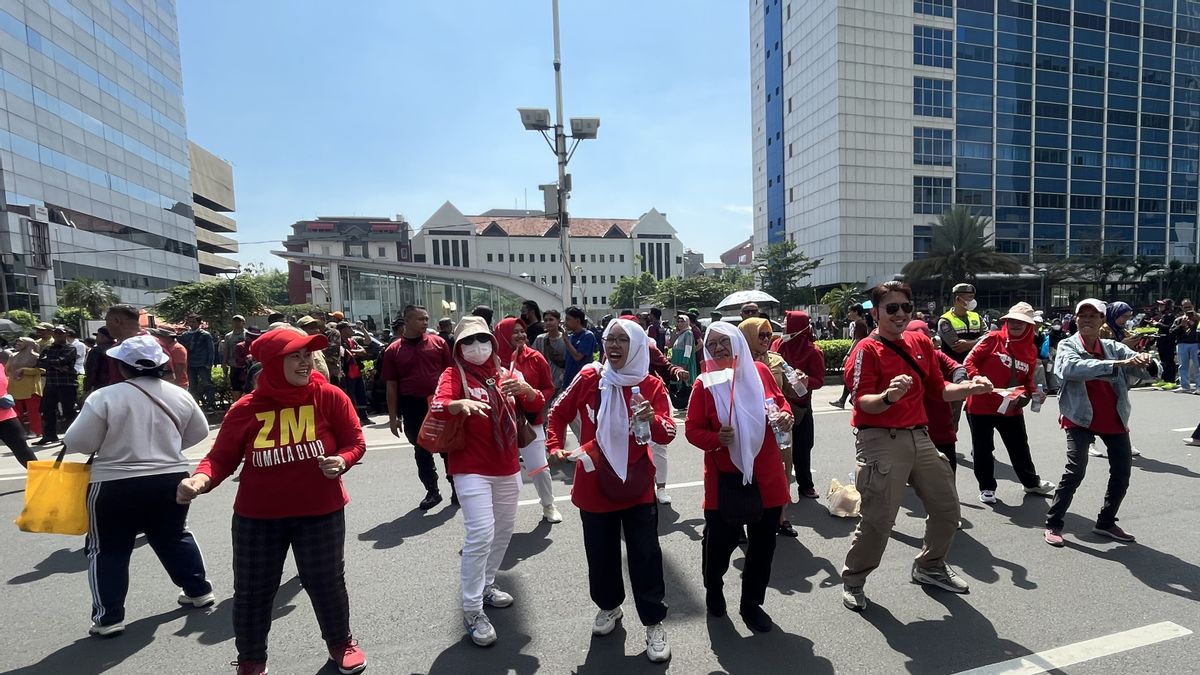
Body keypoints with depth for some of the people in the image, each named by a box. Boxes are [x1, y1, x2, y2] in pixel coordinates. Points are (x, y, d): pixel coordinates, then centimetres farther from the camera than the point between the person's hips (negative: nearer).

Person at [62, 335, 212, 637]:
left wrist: (109, 444, 12)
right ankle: (198, 590, 27)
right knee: (175, 536, 20)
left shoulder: (105, 396, -13)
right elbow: (199, 433, 10)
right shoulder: (179, 395, 0)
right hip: (171, 479, 4)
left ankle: (108, 617, 16)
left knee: (107, 549, 13)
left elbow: (78, 442, -9)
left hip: (116, 485, -4)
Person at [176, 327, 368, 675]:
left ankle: (341, 643, 40)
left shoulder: (330, 397, -12)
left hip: (320, 512, -1)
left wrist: (342, 461, -26)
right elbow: (222, 457, -2)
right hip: (257, 516, 1)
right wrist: (201, 479, -21)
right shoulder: (245, 409, -9)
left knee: (326, 582, 13)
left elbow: (355, 442, -6)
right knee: (252, 590, 15)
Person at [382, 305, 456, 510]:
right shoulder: (393, 350, 0)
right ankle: (432, 491, 26)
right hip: (412, 407, 1)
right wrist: (393, 416, 1)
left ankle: (456, 488, 22)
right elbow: (391, 386, 3)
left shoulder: (438, 343, 0)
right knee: (422, 451, 12)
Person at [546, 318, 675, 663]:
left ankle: (654, 623, 25)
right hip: (594, 483, 2)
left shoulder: (652, 385, -9)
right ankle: (609, 606, 42)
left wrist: (653, 420, -35)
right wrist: (554, 445, -6)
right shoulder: (589, 377, -7)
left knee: (645, 554, 4)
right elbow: (559, 412, 5)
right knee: (601, 552, 17)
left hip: (637, 484, -1)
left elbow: (668, 434, -15)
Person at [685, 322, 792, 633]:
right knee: (721, 538, 8)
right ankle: (713, 587, 41)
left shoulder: (760, 371, -3)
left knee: (763, 542, 14)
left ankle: (751, 603, 37)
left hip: (766, 473, 3)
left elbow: (779, 400, 13)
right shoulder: (705, 384, -10)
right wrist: (716, 438, -26)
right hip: (725, 476, -3)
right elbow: (693, 430, -7)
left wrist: (785, 415, -9)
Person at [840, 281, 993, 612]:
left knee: (947, 508, 18)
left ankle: (929, 566, 43)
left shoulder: (921, 343, 11)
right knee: (878, 520, -5)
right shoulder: (866, 349, -11)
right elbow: (862, 402, -19)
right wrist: (888, 396, -38)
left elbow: (938, 389, 18)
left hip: (920, 437, 8)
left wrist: (969, 388, 1)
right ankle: (852, 581, 16)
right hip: (881, 441, -8)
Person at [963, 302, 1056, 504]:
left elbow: (1027, 379, 15)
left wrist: (1033, 392, -4)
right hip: (981, 403, -5)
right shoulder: (993, 339, -8)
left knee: (1019, 446, 20)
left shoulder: (1031, 350, 8)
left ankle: (1031, 482, 42)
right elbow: (970, 361, -10)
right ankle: (987, 487, 20)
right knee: (983, 448, 5)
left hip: (1012, 408, 5)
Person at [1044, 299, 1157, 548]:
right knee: (1075, 471, -13)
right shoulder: (1068, 346, -4)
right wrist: (1117, 364, -34)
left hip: (1114, 419, 5)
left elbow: (1148, 370, -3)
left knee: (1122, 472, 12)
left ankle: (1106, 523, 32)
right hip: (1081, 418, -5)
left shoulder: (1115, 348, 7)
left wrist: (1146, 363, -26)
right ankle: (1053, 524, -1)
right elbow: (1073, 368, -25)